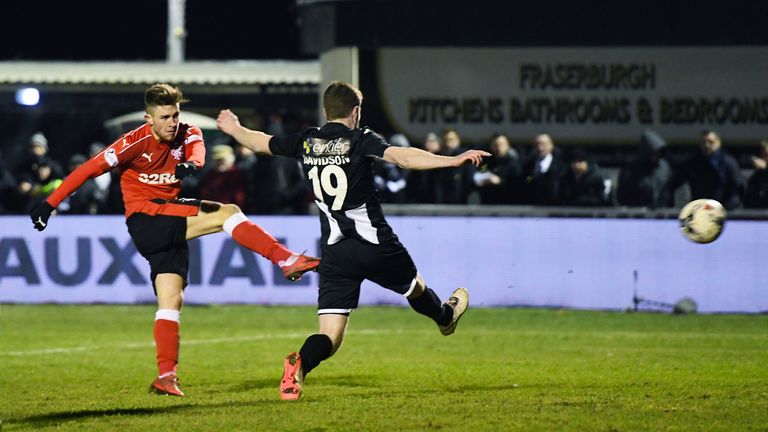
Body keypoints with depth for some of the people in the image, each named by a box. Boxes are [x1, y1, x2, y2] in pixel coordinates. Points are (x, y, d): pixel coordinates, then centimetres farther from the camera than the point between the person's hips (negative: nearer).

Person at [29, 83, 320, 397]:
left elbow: (197, 148, -21)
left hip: (172, 224, 5)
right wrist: (50, 204, -9)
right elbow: (90, 169, -8)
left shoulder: (187, 134, 3)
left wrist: (191, 163, -46)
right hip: (144, 218, -5)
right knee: (227, 213, -19)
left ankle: (166, 376, 3)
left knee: (171, 301, 2)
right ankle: (287, 261, -24)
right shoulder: (135, 142, -11)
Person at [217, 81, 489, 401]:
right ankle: (445, 317, 59)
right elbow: (400, 156, -25)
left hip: (334, 253, 3)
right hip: (375, 245, -3)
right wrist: (453, 160, -31)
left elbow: (261, 142, 19)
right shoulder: (360, 140, -8)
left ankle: (300, 363, -32)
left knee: (330, 337, -2)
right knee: (415, 287, 31)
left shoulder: (306, 143, 4)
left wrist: (234, 128, 40)